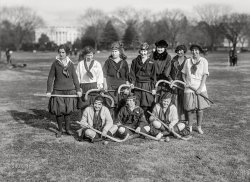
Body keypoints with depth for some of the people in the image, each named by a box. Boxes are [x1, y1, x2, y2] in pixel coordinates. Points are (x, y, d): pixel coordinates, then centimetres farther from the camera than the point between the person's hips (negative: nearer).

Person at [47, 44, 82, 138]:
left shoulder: (70, 64, 5)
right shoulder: (55, 64, -1)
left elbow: (75, 78, 9)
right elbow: (50, 78, 1)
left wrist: (78, 90, 5)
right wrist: (49, 91, -4)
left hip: (70, 90, 2)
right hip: (58, 90, -2)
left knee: (68, 110, 6)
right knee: (59, 111, 0)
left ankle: (68, 129, 21)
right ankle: (60, 130, 14)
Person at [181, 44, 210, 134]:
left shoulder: (204, 61, 1)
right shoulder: (188, 61, 7)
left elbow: (205, 75, -4)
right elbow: (183, 73, 14)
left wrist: (200, 88, -12)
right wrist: (186, 82, -2)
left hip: (200, 88, -1)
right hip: (189, 88, 1)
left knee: (200, 108, 1)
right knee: (190, 109, 1)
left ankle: (199, 127, 15)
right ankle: (190, 127, 13)